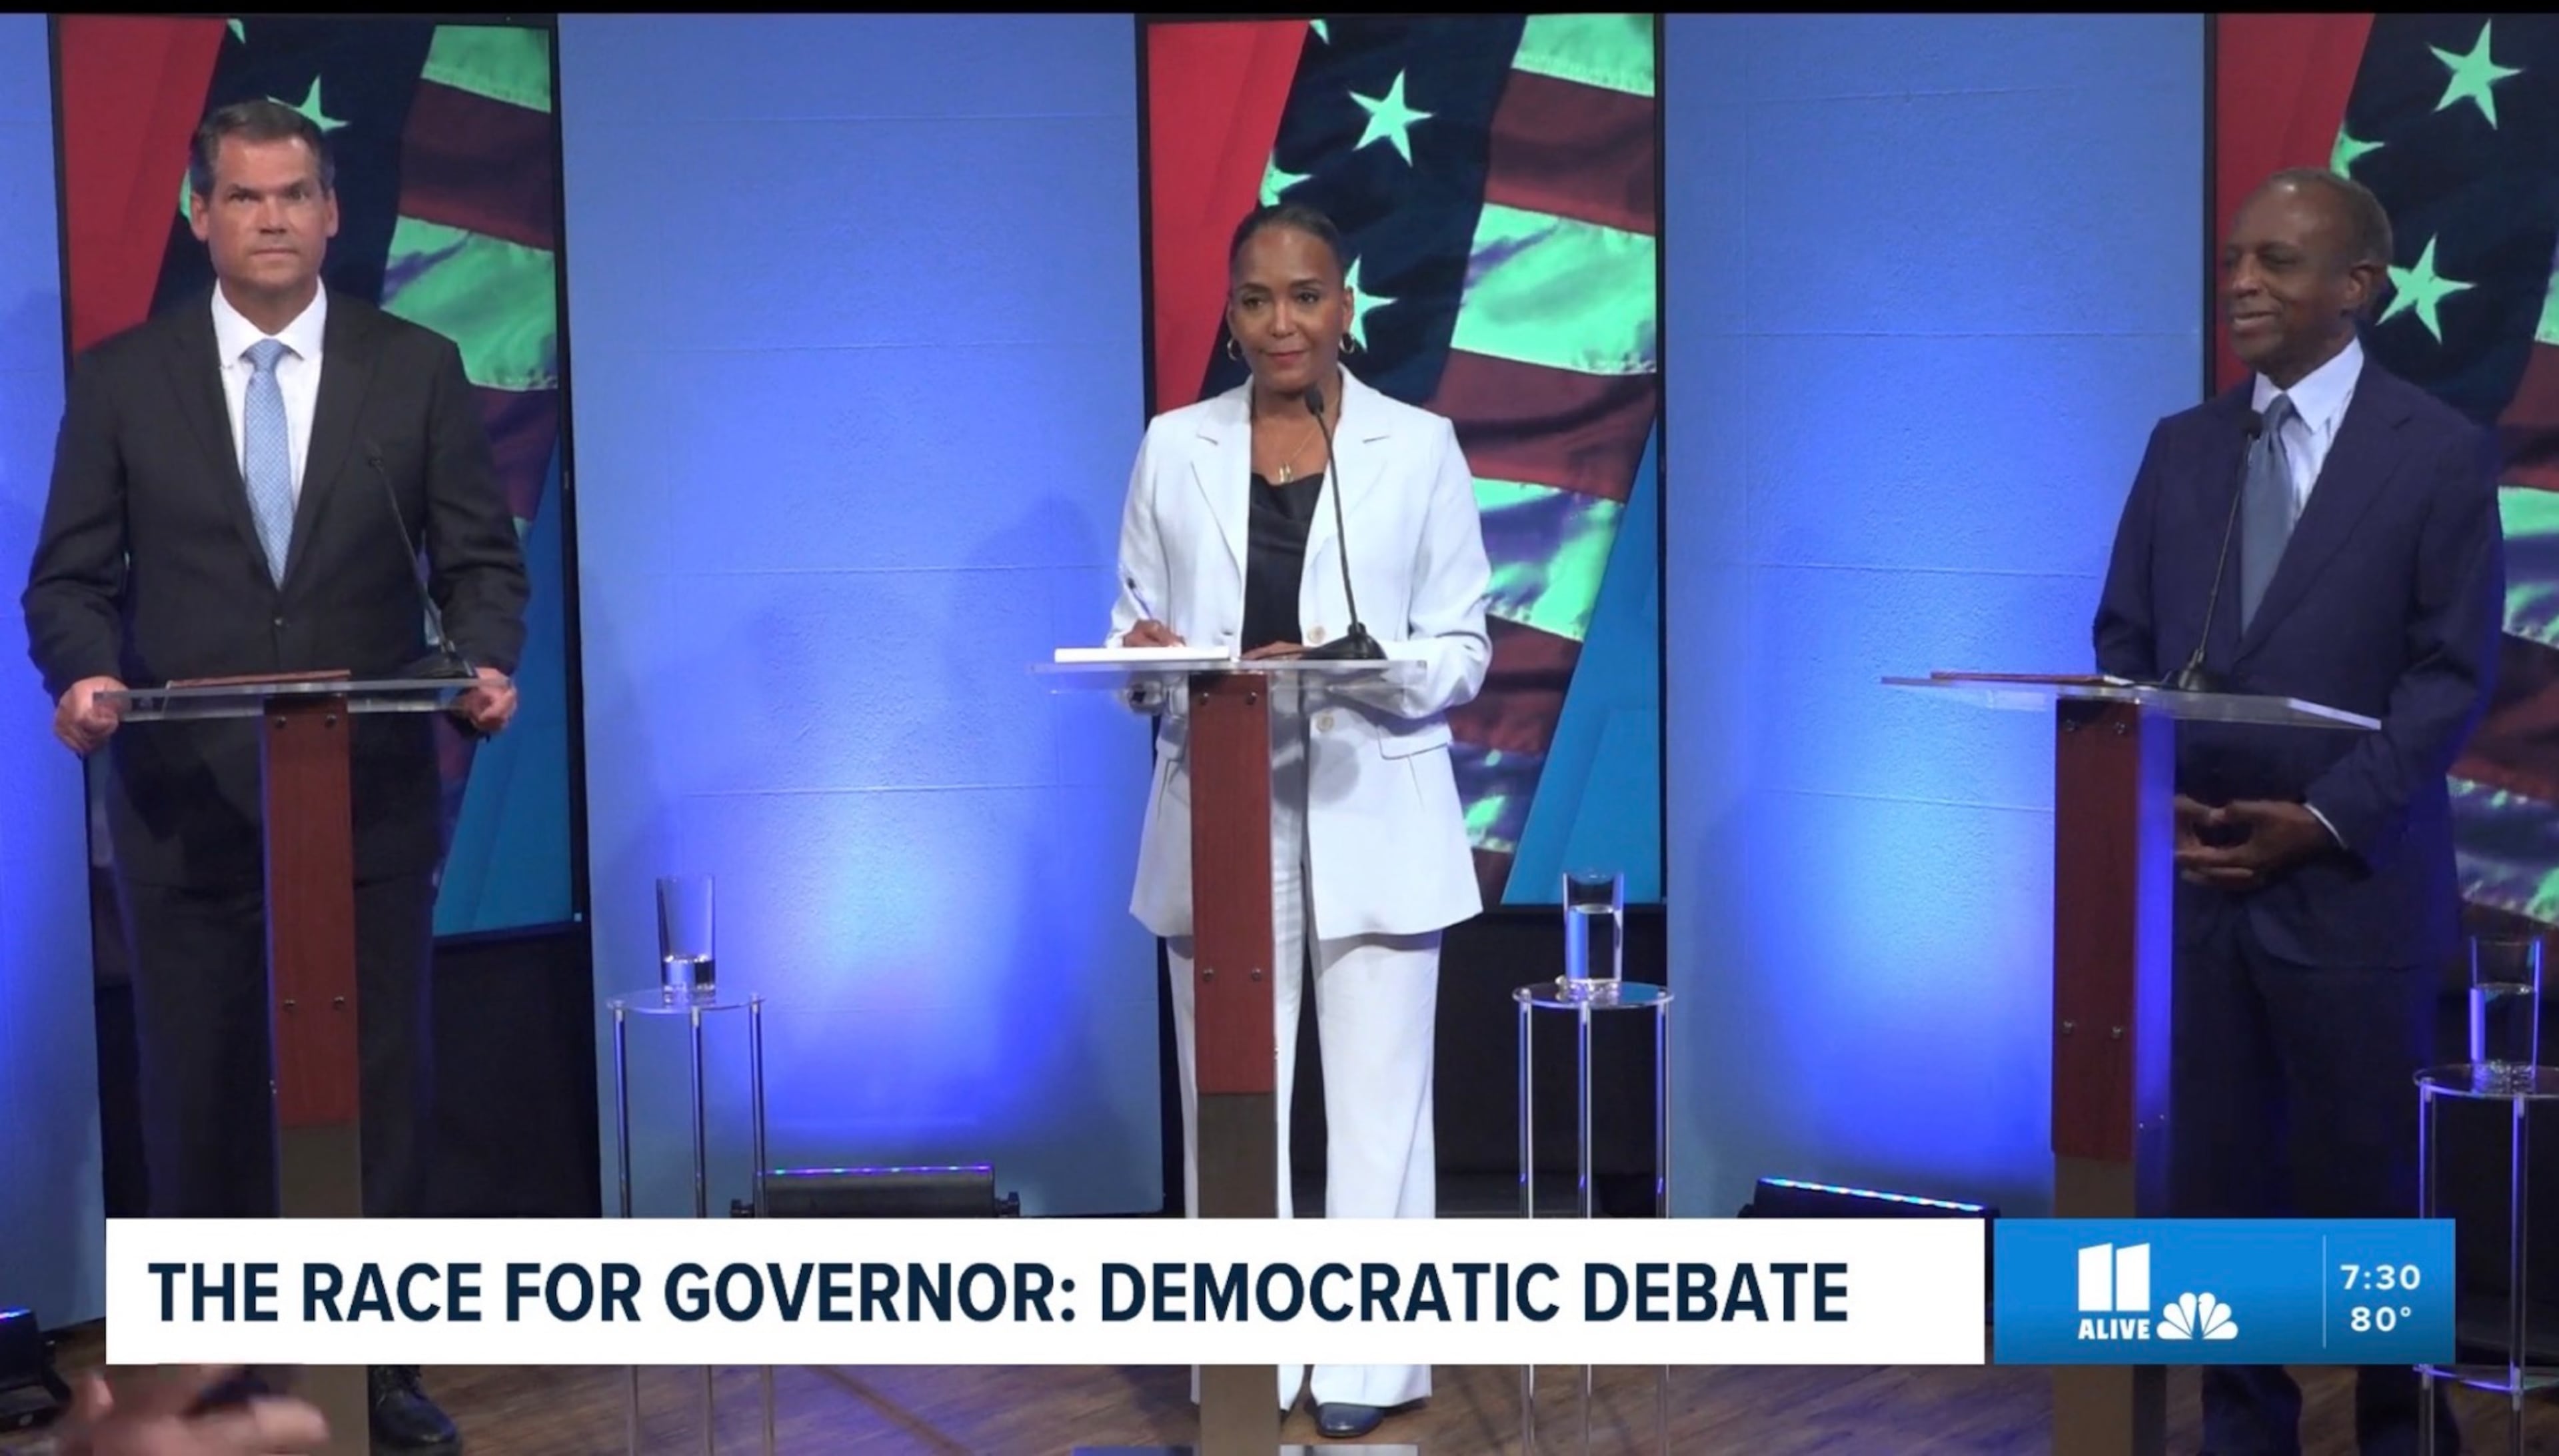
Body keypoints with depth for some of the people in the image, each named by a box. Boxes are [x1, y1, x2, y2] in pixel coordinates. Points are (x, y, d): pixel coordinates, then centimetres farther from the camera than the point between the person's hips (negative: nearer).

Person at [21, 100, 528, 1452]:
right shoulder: (119, 378, 3)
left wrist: (487, 660, -17)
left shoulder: (418, 368, 3)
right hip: (185, 796, 0)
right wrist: (83, 673, -17)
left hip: (371, 793, 0)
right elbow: (71, 576, 3)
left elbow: (481, 558, 3)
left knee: (376, 1088, 6)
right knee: (201, 1097, 8)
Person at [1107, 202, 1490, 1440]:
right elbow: (1135, 624, 9)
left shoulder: (1420, 447, 2)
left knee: (1374, 1093, 3)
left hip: (1372, 816, -2)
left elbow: (1463, 651, 0)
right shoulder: (1175, 447, 8)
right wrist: (1150, 651, -15)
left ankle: (1366, 1361, 14)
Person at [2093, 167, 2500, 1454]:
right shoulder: (2181, 447, 11)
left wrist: (2323, 820, -15)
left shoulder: (2441, 452, -2)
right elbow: (2123, 643, 10)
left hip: (2352, 884, -4)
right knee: (2215, 1175, 8)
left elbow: (2453, 673, -7)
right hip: (2193, 875, 4)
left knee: (2369, 1186, 4)